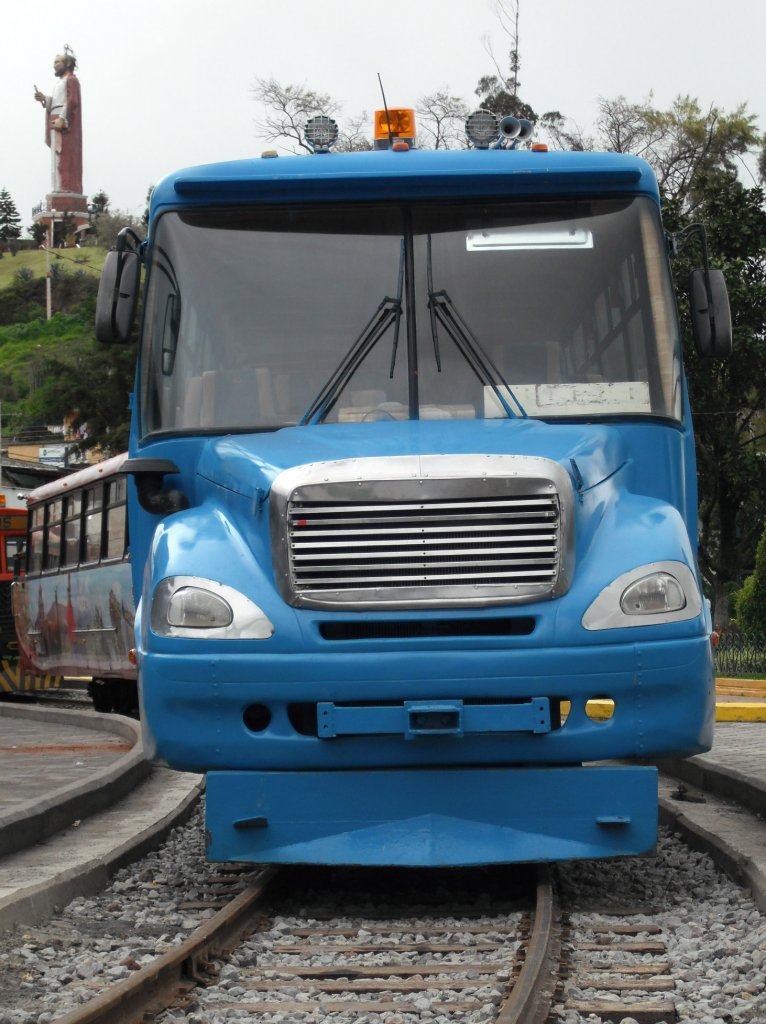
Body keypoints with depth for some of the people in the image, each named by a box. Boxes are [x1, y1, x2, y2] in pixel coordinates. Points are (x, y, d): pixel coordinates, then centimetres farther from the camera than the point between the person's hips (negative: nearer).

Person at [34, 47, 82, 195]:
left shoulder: (71, 80, -4)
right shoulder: (61, 82, 25)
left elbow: (72, 101, -16)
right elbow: (56, 103, 18)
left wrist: (62, 119, -24)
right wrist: (44, 99, 3)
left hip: (64, 124, -10)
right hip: (57, 123, 10)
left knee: (64, 155, -15)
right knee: (58, 156, 3)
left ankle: (66, 187, -20)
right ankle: (60, 188, 0)